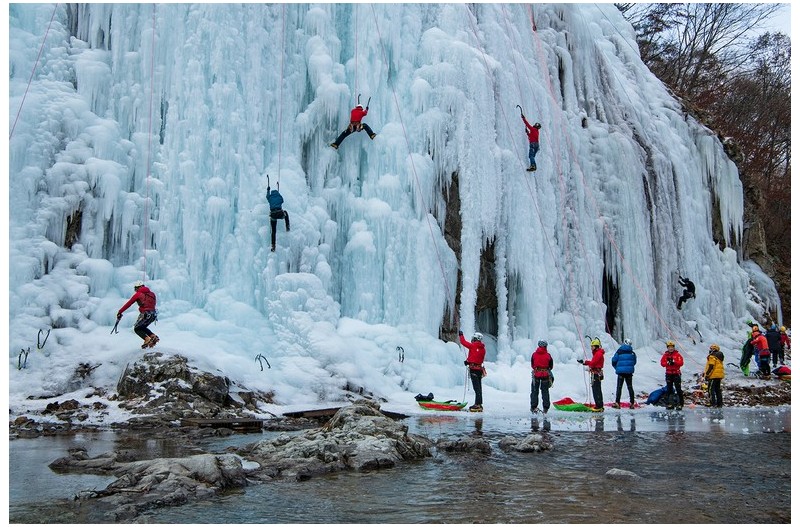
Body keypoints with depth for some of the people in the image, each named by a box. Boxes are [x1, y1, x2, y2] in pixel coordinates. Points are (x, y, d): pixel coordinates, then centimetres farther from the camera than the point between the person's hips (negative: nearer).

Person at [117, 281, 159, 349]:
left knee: (137, 329, 13)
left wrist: (120, 312, 11)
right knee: (142, 327, 27)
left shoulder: (138, 294, 1)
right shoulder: (152, 294, 16)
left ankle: (147, 339, -9)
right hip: (154, 314, 6)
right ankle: (153, 336, 8)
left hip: (145, 314, -6)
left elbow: (128, 304, 5)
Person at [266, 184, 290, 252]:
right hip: (280, 214, -1)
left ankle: (273, 246, 0)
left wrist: (268, 190, 55)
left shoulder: (270, 197, 13)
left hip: (273, 215, 1)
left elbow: (267, 196, 37)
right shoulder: (280, 197, 10)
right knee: (285, 213, 36)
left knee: (273, 231, 7)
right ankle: (287, 227, 30)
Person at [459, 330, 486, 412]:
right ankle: (479, 404, 18)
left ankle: (478, 405, -15)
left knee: (476, 387, -11)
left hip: (473, 368, -7)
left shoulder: (473, 346, -7)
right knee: (479, 387, 13)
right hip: (480, 368, 7)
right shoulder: (483, 348, 10)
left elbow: (463, 342, 4)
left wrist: (461, 335, 23)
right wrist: (469, 361, 20)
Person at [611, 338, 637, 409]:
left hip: (621, 372, -2)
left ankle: (617, 403, -6)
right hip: (629, 372, 2)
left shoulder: (619, 351, -5)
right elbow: (634, 362, 11)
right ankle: (632, 403, 13)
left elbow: (613, 361, -1)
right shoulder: (632, 352, 1)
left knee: (619, 387, 1)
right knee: (630, 387, 12)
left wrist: (617, 368, 16)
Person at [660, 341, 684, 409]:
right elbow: (662, 363, -1)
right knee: (669, 389, 8)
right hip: (669, 374, 4)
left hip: (676, 373, -4)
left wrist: (674, 362, -24)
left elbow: (681, 363, -11)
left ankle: (680, 404, -6)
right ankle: (669, 404, 15)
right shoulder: (665, 355, 8)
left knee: (678, 389, -7)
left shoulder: (677, 354, -1)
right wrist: (668, 363, -19)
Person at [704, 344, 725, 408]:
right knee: (718, 390, 14)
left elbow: (710, 367, -19)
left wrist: (707, 374, -14)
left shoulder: (712, 356, -11)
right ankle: (719, 404, 15)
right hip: (720, 376, 9)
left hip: (713, 376, -9)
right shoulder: (719, 357, 17)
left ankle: (714, 404, -13)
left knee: (711, 390, -6)